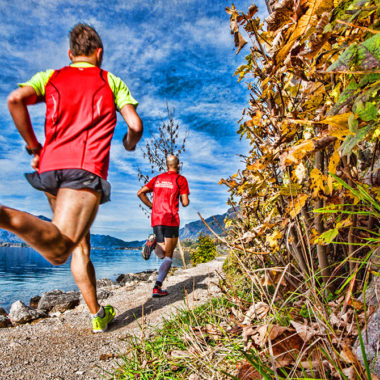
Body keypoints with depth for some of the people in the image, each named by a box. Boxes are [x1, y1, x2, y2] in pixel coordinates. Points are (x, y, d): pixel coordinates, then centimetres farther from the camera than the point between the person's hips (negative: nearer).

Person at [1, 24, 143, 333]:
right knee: (57, 250, -17)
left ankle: (98, 315, 23)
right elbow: (136, 125, 3)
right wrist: (130, 143, 26)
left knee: (80, 246, 15)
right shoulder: (111, 81, 16)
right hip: (86, 169, -5)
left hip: (49, 167, 5)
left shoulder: (50, 77, 21)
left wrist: (33, 147, 10)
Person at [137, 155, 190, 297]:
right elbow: (185, 203, -3)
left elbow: (140, 192, 11)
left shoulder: (157, 178, 17)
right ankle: (157, 288, -10)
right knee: (168, 256, 3)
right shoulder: (180, 179, 3)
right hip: (171, 219, -4)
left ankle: (153, 242, -17)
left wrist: (151, 206, 16)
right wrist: (184, 199, 19)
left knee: (163, 253, 16)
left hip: (156, 219, 4)